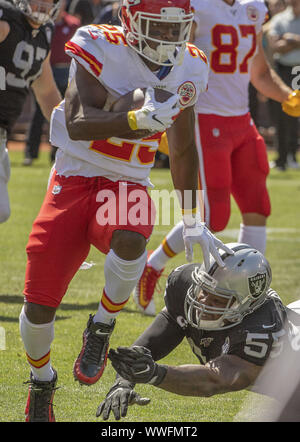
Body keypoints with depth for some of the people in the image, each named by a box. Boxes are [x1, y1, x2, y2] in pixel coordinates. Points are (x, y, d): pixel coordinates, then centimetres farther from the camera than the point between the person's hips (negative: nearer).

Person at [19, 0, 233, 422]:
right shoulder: (100, 49, -13)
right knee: (39, 305, -7)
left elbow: (183, 151, 13)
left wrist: (192, 223, 12)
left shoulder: (188, 68, 2)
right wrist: (140, 119, -40)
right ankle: (42, 379, 25)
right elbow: (78, 124, -26)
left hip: (127, 186, 2)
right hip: (74, 180, -2)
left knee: (129, 239, -36)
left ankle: (103, 325, -8)